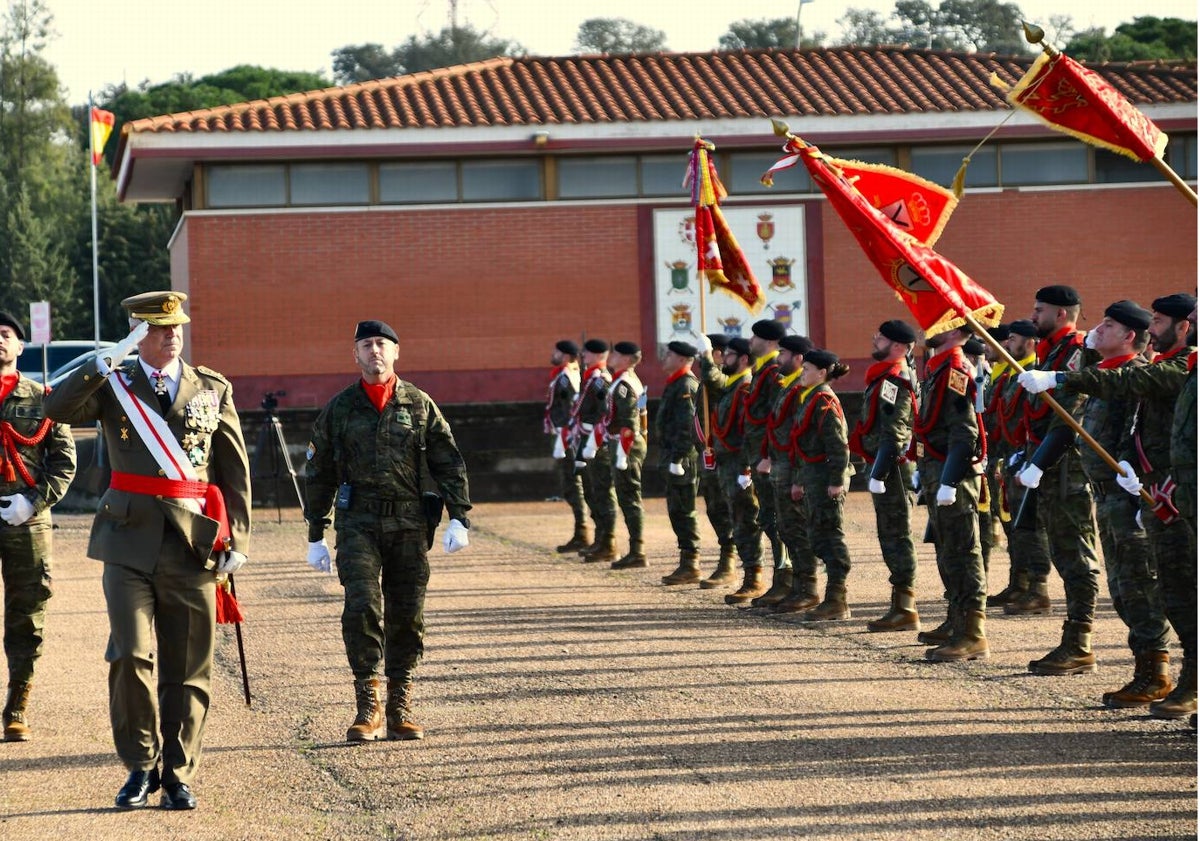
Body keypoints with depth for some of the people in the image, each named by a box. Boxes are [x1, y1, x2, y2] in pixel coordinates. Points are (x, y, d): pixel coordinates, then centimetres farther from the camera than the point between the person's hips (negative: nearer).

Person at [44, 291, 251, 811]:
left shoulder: (214, 390, 10)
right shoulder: (114, 386, 8)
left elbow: (235, 472, 10)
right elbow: (58, 409, -11)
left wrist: (238, 541, 3)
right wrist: (107, 362, -19)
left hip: (192, 547, 1)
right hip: (130, 543, -1)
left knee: (186, 670, 3)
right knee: (131, 656, -11)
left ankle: (178, 777, 14)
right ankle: (141, 766, 6)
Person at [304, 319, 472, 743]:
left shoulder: (419, 405, 8)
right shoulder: (339, 408, 8)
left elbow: (449, 464, 8)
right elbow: (318, 474, 13)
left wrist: (458, 517, -3)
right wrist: (316, 536, 11)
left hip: (409, 522, 1)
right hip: (358, 521, -1)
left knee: (407, 615, 3)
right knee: (362, 607, -15)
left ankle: (400, 708, 13)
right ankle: (368, 707, -9)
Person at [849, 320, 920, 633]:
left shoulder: (893, 380, -15)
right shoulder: (887, 377, 17)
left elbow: (893, 434, -22)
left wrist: (878, 473, -24)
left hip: (891, 467, -10)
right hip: (889, 468, 10)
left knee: (896, 536, -7)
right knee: (892, 536, 13)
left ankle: (904, 610, -5)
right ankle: (902, 606, 17)